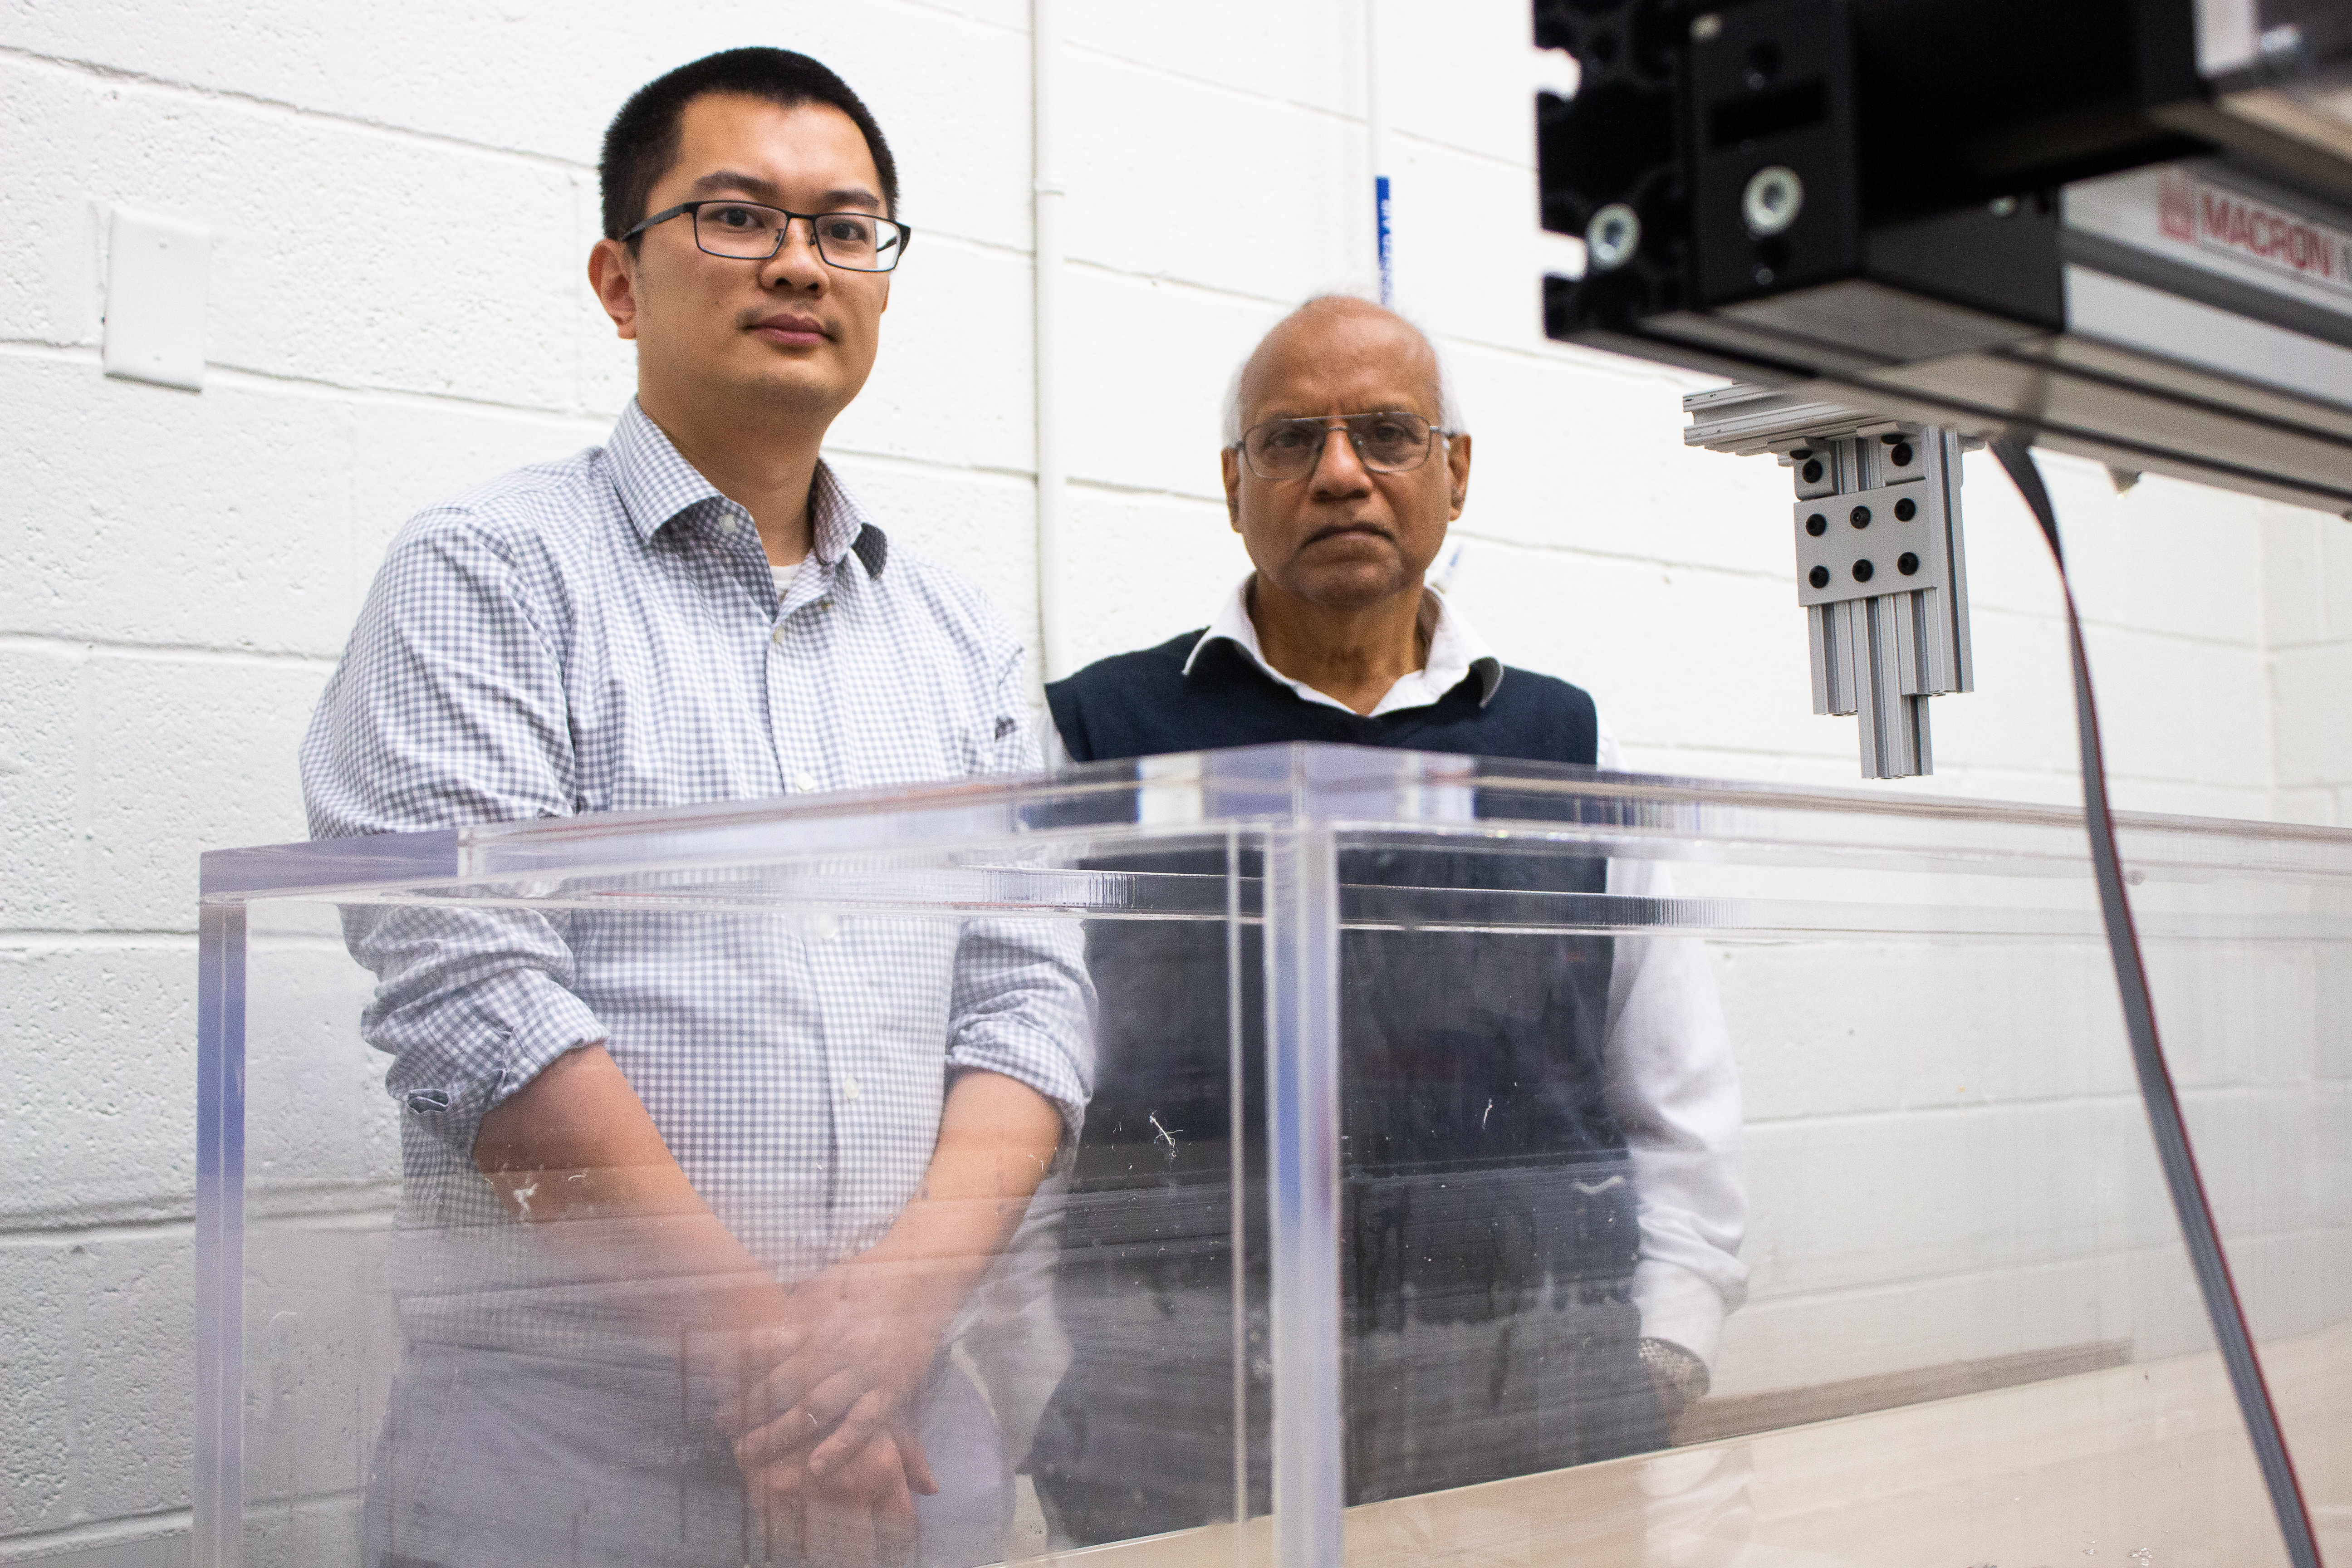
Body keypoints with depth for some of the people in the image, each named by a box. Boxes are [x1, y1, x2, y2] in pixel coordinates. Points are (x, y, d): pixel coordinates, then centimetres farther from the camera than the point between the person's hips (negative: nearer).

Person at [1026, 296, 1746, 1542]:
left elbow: (1680, 1108, 16)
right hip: (1185, 1394, -2)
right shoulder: (1098, 735, 6)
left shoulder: (1572, 748, 13)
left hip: (1540, 1394, 2)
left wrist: (1663, 1356, 7)